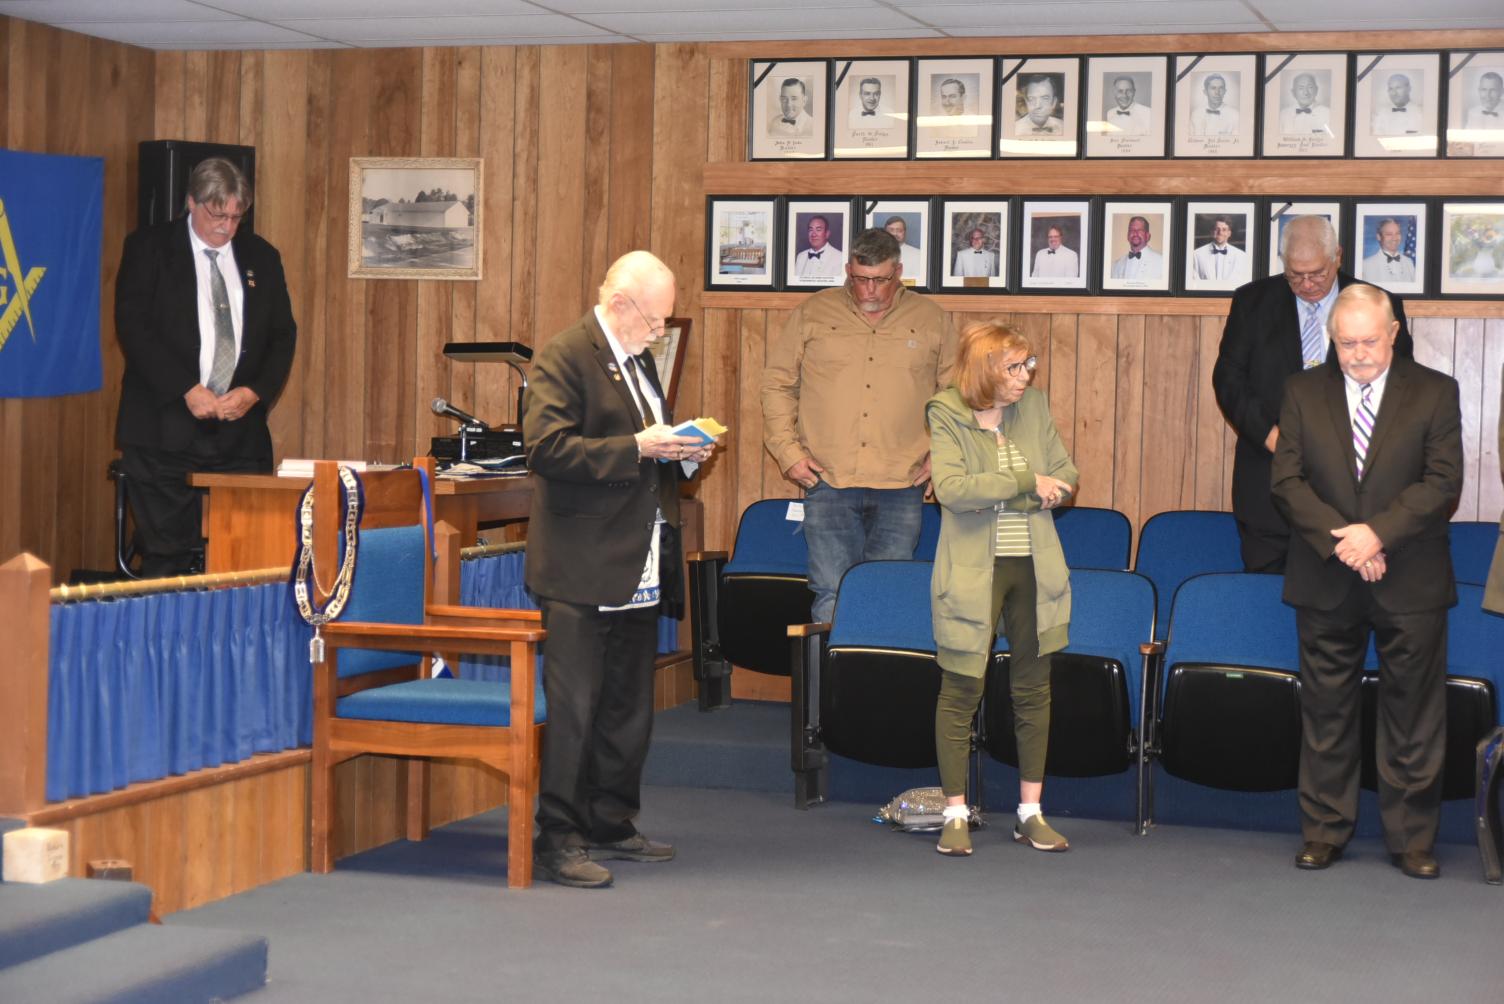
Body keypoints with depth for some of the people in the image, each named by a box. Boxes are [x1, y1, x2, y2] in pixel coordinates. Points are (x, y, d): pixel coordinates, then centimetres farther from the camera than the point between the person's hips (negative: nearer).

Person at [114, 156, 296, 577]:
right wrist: (187, 389, -15)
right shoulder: (148, 248, 3)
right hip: (166, 430, -3)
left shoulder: (262, 257, 14)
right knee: (166, 556, -5)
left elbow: (283, 334, 13)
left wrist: (255, 392, -6)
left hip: (240, 430, 3)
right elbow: (133, 325, -6)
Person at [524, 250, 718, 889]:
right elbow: (546, 448, -21)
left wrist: (681, 452, 8)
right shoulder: (563, 357, -11)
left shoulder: (638, 358, 17)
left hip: (639, 568, 9)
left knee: (629, 707, 14)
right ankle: (558, 841, -1)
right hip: (581, 572, -9)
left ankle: (612, 826, 25)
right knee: (573, 708, -7)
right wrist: (637, 448, -22)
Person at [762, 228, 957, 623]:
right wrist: (788, 452, 2)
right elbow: (777, 384, 11)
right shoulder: (813, 314, 7)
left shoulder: (931, 321, 9)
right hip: (828, 482, 0)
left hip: (901, 487, 1)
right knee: (831, 598, -4)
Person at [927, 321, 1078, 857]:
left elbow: (1065, 477, 6)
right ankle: (956, 814, 9)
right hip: (973, 572, -4)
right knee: (961, 691, -1)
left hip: (1033, 568, 5)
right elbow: (951, 488, -21)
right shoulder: (947, 415, -8)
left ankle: (1031, 812, 18)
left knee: (1033, 690, 9)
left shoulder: (1034, 406, 5)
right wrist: (1027, 483, -20)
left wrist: (991, 493, -9)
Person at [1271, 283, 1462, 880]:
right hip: (1325, 584, 1)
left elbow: (1442, 483, -7)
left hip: (1410, 584, -1)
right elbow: (1287, 480, -1)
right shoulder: (1302, 392, 5)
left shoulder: (1435, 393, 1)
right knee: (1326, 712, 7)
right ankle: (1324, 831, 17)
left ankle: (1412, 838, 13)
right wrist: (1342, 540, -13)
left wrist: (1378, 533, -18)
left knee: (1413, 714, 3)